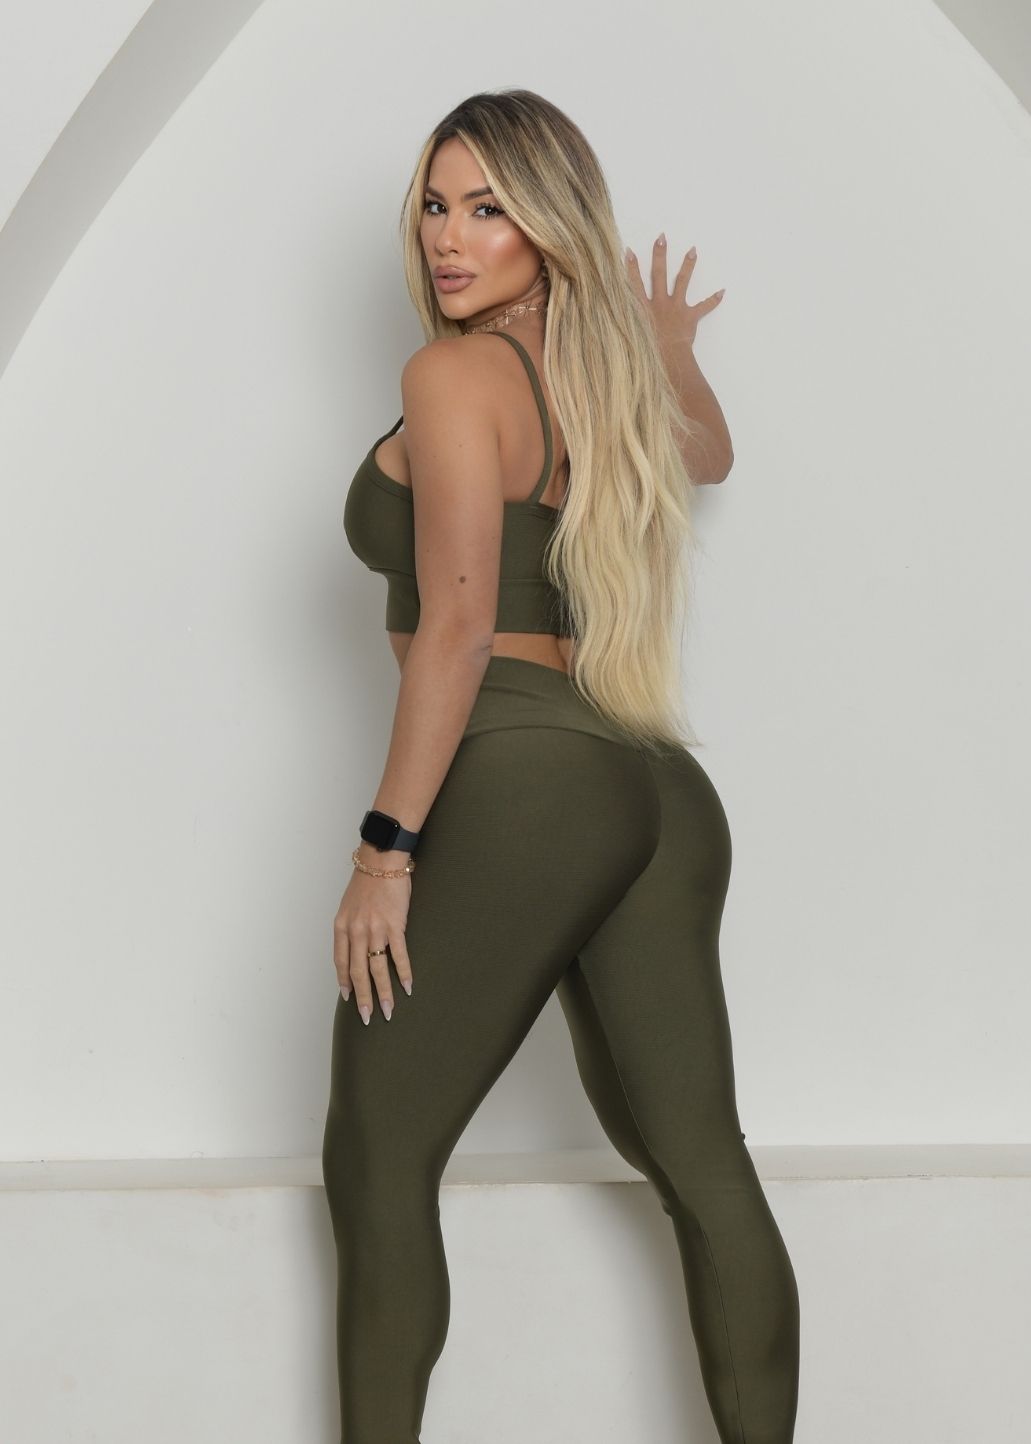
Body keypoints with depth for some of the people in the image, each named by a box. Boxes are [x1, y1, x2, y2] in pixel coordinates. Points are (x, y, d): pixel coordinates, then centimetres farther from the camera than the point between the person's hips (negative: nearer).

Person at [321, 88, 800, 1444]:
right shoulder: (615, 382, 18)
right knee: (701, 1163, 9)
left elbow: (458, 622, -13)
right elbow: (707, 455, 43)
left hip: (521, 779, -8)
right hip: (662, 791, 8)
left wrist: (387, 845, -14)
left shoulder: (456, 374, -4)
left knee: (376, 1162, 0)